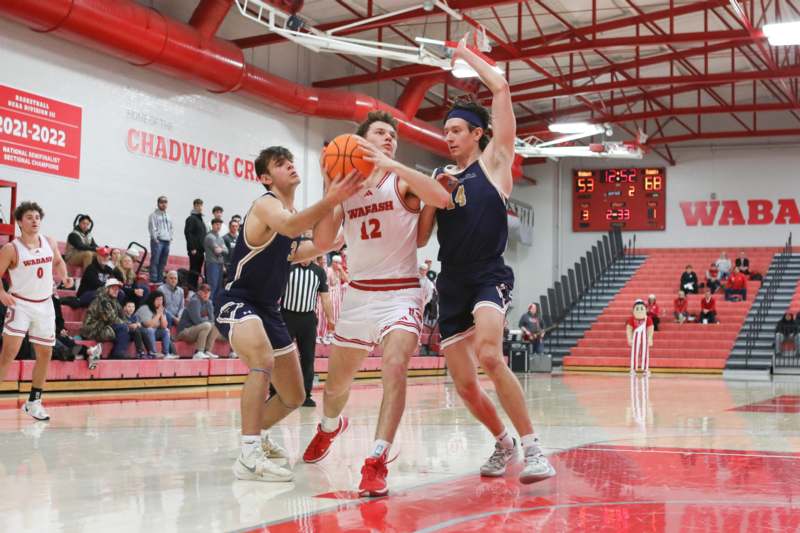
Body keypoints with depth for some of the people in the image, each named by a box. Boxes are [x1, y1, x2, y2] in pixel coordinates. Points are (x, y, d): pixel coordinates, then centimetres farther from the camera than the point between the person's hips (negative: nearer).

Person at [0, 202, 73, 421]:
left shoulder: (50, 243, 2)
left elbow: (58, 261, 20)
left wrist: (64, 276, 1)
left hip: (45, 305, 5)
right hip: (20, 304, -5)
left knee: (45, 354, 9)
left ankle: (33, 402, 24)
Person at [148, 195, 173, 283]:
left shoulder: (168, 216, 20)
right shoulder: (154, 215, -1)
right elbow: (152, 227, -8)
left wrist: (170, 237, 12)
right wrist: (155, 238, -13)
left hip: (167, 241, 7)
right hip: (157, 241, -7)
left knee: (163, 262, 7)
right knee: (155, 261, -9)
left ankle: (160, 279, 12)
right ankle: (153, 279, -10)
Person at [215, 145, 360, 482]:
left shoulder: (292, 209, 9)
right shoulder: (266, 205, -17)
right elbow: (289, 227, -43)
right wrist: (330, 201, -57)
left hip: (269, 309, 9)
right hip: (237, 302, -9)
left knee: (294, 397, 15)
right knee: (263, 361, -39)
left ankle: (258, 433, 43)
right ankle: (248, 456, -39)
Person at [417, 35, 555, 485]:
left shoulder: (494, 160, 5)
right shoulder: (440, 176, 18)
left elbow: (502, 89, -2)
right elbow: (420, 239, 14)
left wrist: (466, 54, 10)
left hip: (489, 276, -6)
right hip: (452, 285, 6)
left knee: (490, 356, -30)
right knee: (465, 383, 5)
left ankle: (533, 449, -23)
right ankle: (504, 443, 29)